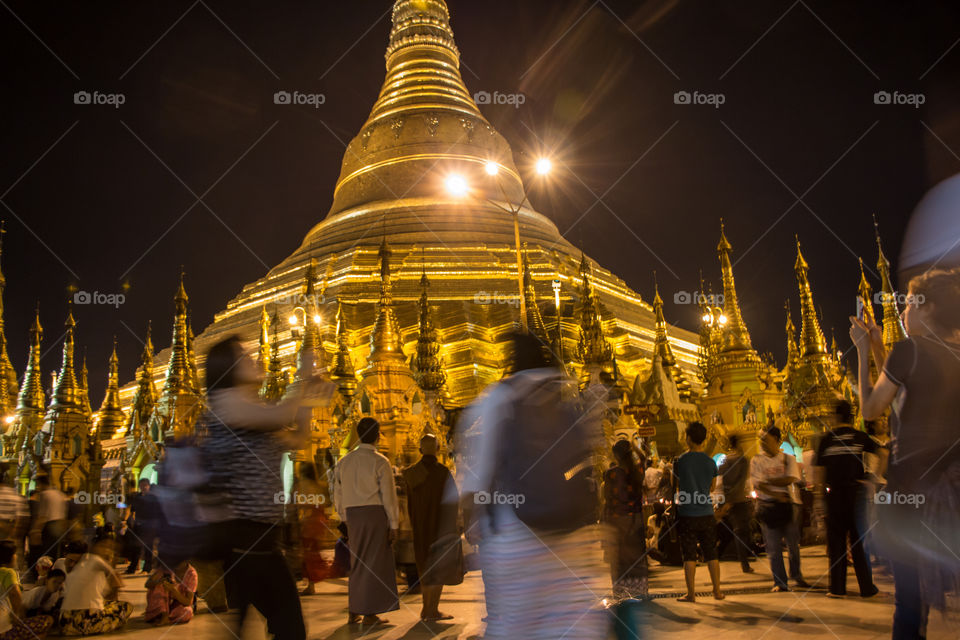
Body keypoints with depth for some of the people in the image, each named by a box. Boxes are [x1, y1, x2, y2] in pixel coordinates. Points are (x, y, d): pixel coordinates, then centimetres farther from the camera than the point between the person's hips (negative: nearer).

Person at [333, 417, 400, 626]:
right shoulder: (380, 462, -7)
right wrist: (394, 525, -3)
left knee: (359, 562, 15)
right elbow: (388, 496, -8)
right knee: (374, 562, 2)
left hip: (353, 514, 5)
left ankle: (353, 612, 17)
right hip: (375, 512, -5)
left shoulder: (344, 461, 8)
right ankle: (369, 614, 6)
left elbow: (338, 495, 11)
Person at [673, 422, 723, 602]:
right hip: (706, 513, 3)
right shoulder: (710, 462, 1)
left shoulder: (681, 461, -8)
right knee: (711, 554, 12)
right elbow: (713, 487, 12)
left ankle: (691, 593, 5)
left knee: (689, 555, 2)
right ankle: (717, 591, 17)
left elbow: (675, 484, 4)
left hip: (687, 514, -3)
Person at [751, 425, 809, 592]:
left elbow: (790, 479, -8)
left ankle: (796, 575, 29)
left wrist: (767, 480, -10)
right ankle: (780, 582, 7)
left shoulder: (788, 459, 6)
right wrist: (777, 495, -18)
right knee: (773, 547, 0)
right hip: (767, 506, 0)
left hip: (788, 505, 1)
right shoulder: (756, 461, 5)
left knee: (793, 543, 8)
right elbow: (758, 485, -6)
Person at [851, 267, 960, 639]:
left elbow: (871, 409, -5)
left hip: (912, 479, -6)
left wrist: (863, 350, 1)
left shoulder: (909, 349, -12)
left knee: (910, 591, 1)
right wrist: (878, 349, 21)